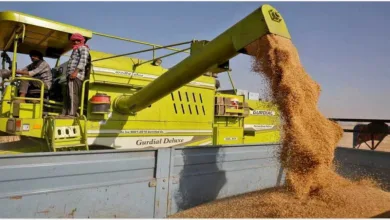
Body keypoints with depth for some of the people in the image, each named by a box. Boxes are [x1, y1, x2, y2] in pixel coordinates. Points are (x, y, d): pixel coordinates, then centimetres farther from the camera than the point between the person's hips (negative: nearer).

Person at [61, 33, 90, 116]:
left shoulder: (83, 48, 6)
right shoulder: (76, 50, 36)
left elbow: (83, 60, -11)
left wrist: (75, 72, -23)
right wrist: (69, 74, 19)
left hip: (75, 75, -10)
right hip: (71, 75, 10)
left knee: (73, 94, -18)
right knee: (67, 95, 6)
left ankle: (72, 113, -23)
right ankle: (65, 113, 7)